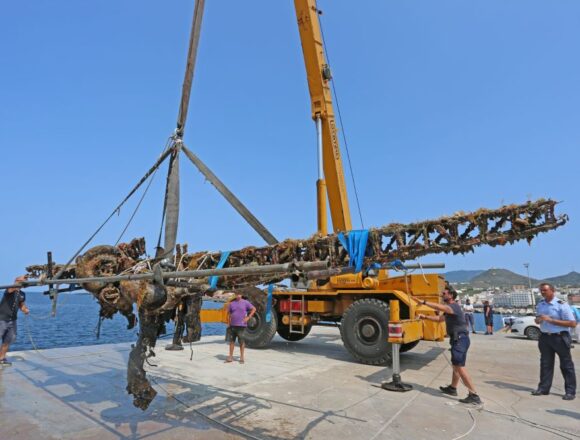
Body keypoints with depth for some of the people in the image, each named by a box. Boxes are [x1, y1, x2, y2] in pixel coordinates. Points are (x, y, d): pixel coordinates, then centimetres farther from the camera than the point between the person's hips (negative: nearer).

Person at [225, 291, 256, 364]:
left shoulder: (245, 302, -1)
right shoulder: (231, 303, 8)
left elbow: (254, 309, 2)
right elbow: (229, 313, 15)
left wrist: (248, 317, -7)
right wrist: (228, 323, 7)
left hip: (241, 325, -3)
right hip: (232, 325, 3)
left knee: (241, 342, 3)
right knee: (231, 341, 7)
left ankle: (241, 357, 13)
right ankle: (230, 356, 17)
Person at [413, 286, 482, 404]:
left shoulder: (454, 306, -17)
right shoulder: (449, 309, 17)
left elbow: (440, 307, -36)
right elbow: (439, 318, 27)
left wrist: (423, 302, -39)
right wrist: (425, 317, 17)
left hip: (460, 339, -11)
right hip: (458, 339, 11)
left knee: (459, 366, -11)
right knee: (456, 365, 20)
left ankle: (474, 395, -8)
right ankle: (453, 388, 33)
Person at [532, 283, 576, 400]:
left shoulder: (561, 305, -13)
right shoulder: (540, 305, 8)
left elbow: (573, 323, -17)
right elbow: (538, 319, 21)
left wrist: (551, 320, -22)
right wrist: (537, 320, -4)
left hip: (560, 337, -6)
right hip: (545, 337, 6)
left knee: (566, 365, 7)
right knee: (545, 364, 12)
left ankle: (570, 391, 17)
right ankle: (543, 388, 21)